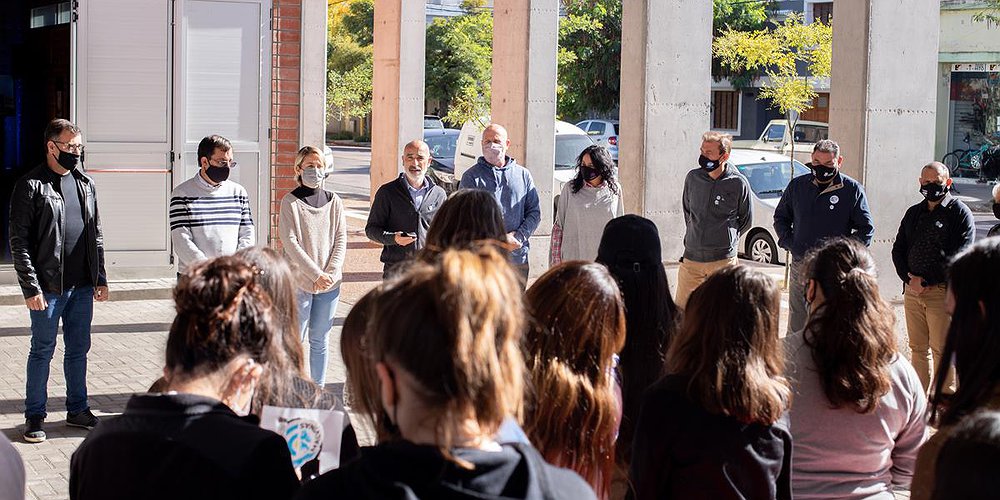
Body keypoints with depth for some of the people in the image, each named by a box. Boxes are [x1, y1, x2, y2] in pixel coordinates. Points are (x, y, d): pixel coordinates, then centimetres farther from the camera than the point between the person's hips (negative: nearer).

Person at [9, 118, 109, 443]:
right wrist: (31, 288, -15)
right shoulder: (31, 186, -8)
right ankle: (34, 416, 13)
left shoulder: (86, 184, 10)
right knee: (42, 351, 3)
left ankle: (77, 410, 24)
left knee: (79, 349, 13)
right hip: (49, 288, -5)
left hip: (83, 286, 5)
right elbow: (19, 242, -10)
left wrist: (100, 279, 11)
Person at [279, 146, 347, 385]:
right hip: (299, 281, -3)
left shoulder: (334, 201, 8)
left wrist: (331, 272, -10)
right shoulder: (290, 202, -3)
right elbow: (290, 243, -10)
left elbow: (341, 240, 4)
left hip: (329, 284, 3)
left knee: (320, 341, 10)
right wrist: (316, 274, -15)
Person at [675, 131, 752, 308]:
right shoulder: (693, 178, 2)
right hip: (691, 259, 3)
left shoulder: (738, 184, -7)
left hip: (723, 261, -3)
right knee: (680, 310, 5)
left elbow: (746, 220, 8)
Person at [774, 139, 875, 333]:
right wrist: (788, 242, 6)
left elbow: (866, 228, 3)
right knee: (796, 324, 7)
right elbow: (781, 217, 21)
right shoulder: (797, 185, 8)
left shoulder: (852, 189, -1)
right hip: (800, 265, 3)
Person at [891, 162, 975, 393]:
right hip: (912, 290, 6)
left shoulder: (960, 213, -2)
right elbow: (898, 250, 15)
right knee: (918, 348, 10)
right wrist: (909, 278, -3)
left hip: (943, 292, -6)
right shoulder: (913, 213, 17)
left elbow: (958, 257, -10)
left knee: (942, 350, -6)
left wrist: (925, 281, -12)